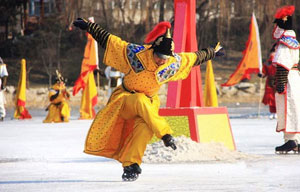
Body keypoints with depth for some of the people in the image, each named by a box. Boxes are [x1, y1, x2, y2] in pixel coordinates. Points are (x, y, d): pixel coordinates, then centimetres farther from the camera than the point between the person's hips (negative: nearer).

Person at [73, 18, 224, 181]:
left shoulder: (175, 63, -11)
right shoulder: (135, 54, -21)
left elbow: (194, 57, 7)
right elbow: (108, 40, -15)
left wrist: (211, 52, 21)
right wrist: (88, 26, -15)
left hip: (149, 102, 3)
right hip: (125, 98, -2)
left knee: (144, 127, -27)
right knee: (141, 101, -37)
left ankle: (130, 165, -21)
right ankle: (165, 135, -35)